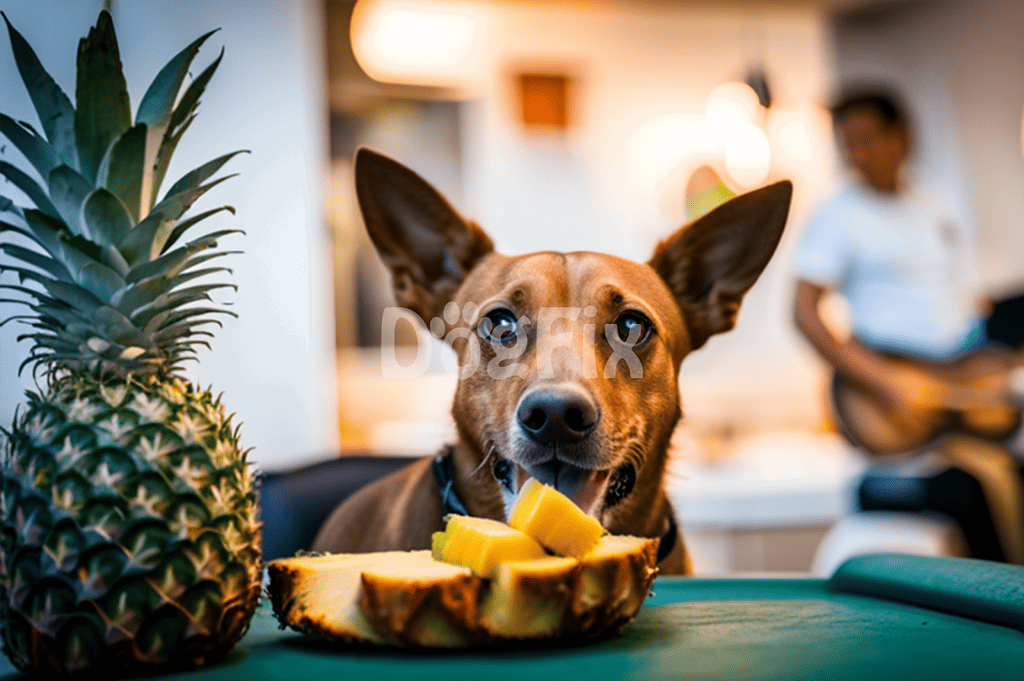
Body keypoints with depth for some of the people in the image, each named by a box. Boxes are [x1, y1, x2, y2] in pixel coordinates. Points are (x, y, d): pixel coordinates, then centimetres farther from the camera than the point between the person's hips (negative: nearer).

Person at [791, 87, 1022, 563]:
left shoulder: (938, 211, 16)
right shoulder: (838, 217, -3)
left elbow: (974, 300, 21)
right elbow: (805, 313, -12)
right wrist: (884, 382, -20)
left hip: (970, 382, 7)